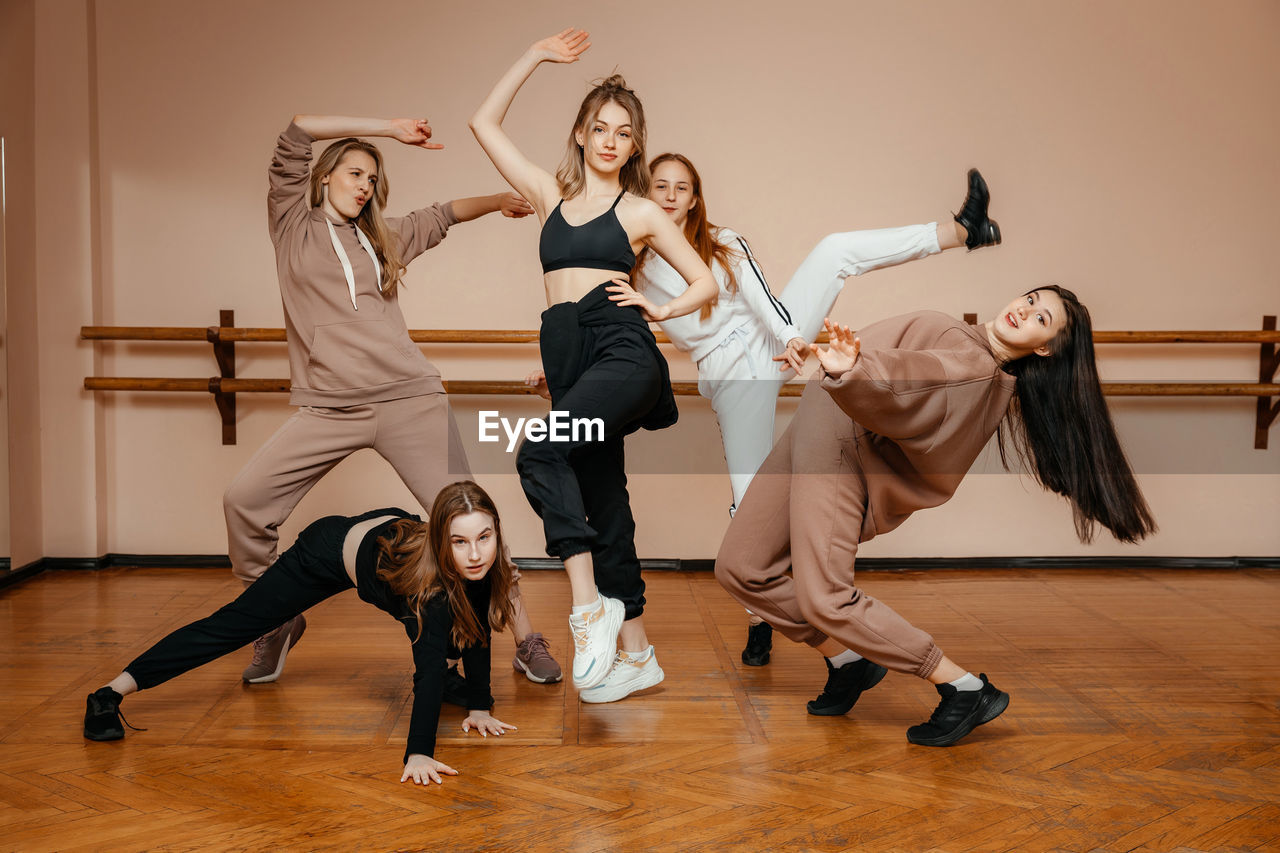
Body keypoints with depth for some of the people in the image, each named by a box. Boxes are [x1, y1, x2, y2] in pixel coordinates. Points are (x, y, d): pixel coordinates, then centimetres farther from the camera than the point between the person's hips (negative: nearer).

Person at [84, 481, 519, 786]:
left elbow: (476, 629, -15)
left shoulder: (483, 568, -30)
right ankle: (110, 693, 2)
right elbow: (429, 665, -49)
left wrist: (480, 707, -14)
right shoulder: (428, 576, -46)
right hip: (333, 548, -6)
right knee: (233, 624, -4)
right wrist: (418, 754, -52)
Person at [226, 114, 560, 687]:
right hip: (328, 410, -1)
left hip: (409, 400, 2)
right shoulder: (292, 222, 11)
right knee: (244, 501, -13)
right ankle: (278, 621, 11)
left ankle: (525, 640, 3)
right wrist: (390, 128, 2)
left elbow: (444, 214, 37)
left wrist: (501, 200, 36)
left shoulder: (384, 237, 20)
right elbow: (299, 129, 1)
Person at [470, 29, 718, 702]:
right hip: (567, 356, 5)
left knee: (539, 453, -29)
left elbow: (705, 282, 16)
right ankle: (634, 650, 12)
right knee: (601, 500, 5)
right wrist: (535, 57, 22)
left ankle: (590, 603, -26)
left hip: (622, 350, -5)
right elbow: (485, 124, 21)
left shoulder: (641, 211, 10)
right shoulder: (552, 196, 19)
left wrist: (660, 309, -1)